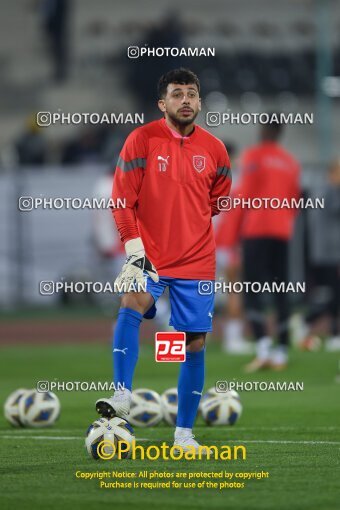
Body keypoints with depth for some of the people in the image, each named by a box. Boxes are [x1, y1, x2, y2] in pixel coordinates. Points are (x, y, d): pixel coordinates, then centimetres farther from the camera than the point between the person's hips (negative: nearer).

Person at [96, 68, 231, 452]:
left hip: (197, 262, 3)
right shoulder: (141, 140, -5)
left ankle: (184, 433, 15)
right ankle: (122, 396, -32)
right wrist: (134, 251, -16)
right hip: (149, 256, -3)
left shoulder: (213, 149, 4)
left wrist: (193, 227, 7)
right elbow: (122, 200, -7)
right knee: (132, 303, -31)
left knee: (195, 342, 4)